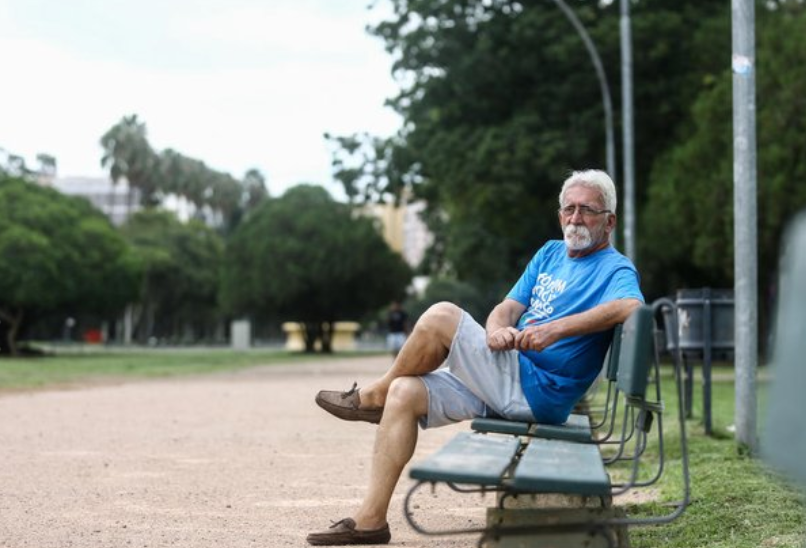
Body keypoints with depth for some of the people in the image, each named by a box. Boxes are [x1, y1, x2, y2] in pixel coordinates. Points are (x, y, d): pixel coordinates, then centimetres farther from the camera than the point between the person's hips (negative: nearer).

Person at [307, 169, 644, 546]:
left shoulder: (615, 269, -6)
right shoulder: (550, 254, 19)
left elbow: (629, 306, -30)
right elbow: (508, 307, 13)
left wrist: (557, 328, -38)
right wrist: (496, 329, -13)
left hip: (535, 392, -9)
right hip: (505, 384, 9)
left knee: (441, 317, -19)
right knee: (405, 393, -4)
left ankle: (374, 396, 5)